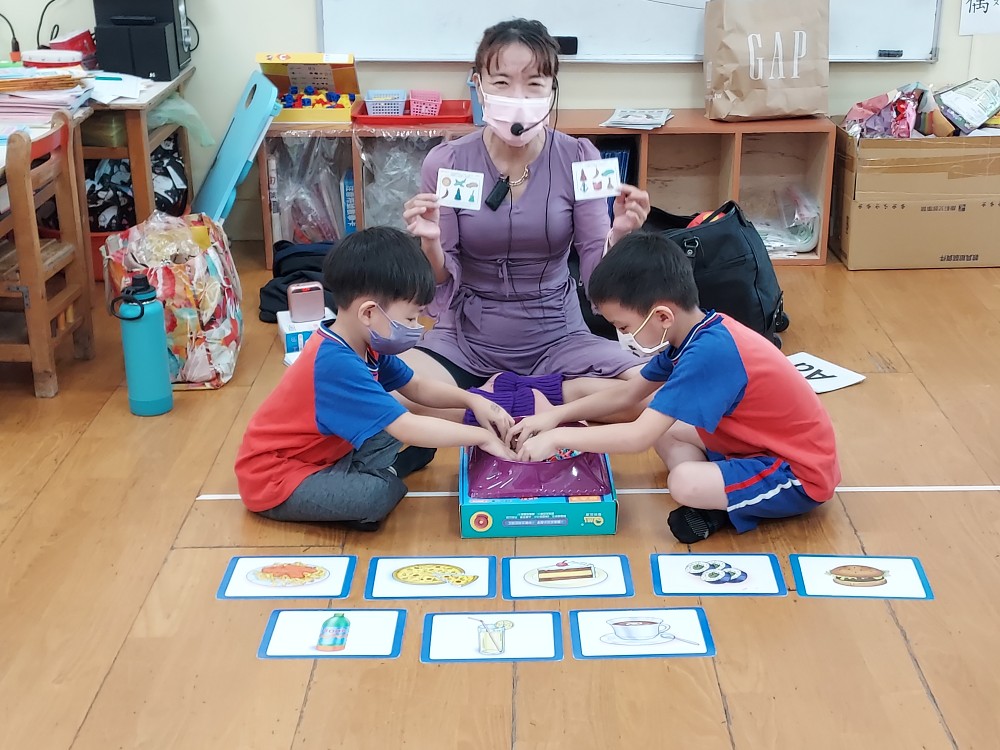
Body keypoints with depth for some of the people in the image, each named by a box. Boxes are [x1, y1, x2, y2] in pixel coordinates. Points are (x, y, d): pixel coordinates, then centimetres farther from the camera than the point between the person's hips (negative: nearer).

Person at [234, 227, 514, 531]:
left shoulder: (365, 344, -2)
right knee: (378, 495, -29)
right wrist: (481, 436, -22)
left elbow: (416, 387, 13)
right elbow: (409, 430, -32)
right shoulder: (337, 364, -32)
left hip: (321, 451, 9)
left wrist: (472, 400, -2)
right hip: (274, 480, -9)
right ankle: (381, 476, 0)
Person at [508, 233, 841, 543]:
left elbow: (638, 436, -30)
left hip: (799, 476, -10)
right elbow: (628, 392, 14)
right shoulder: (697, 333, 1)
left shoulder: (709, 352, -29)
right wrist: (556, 414, 5)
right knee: (663, 425, 9)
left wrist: (558, 437, -19)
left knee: (684, 482, -31)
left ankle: (727, 510, -1)